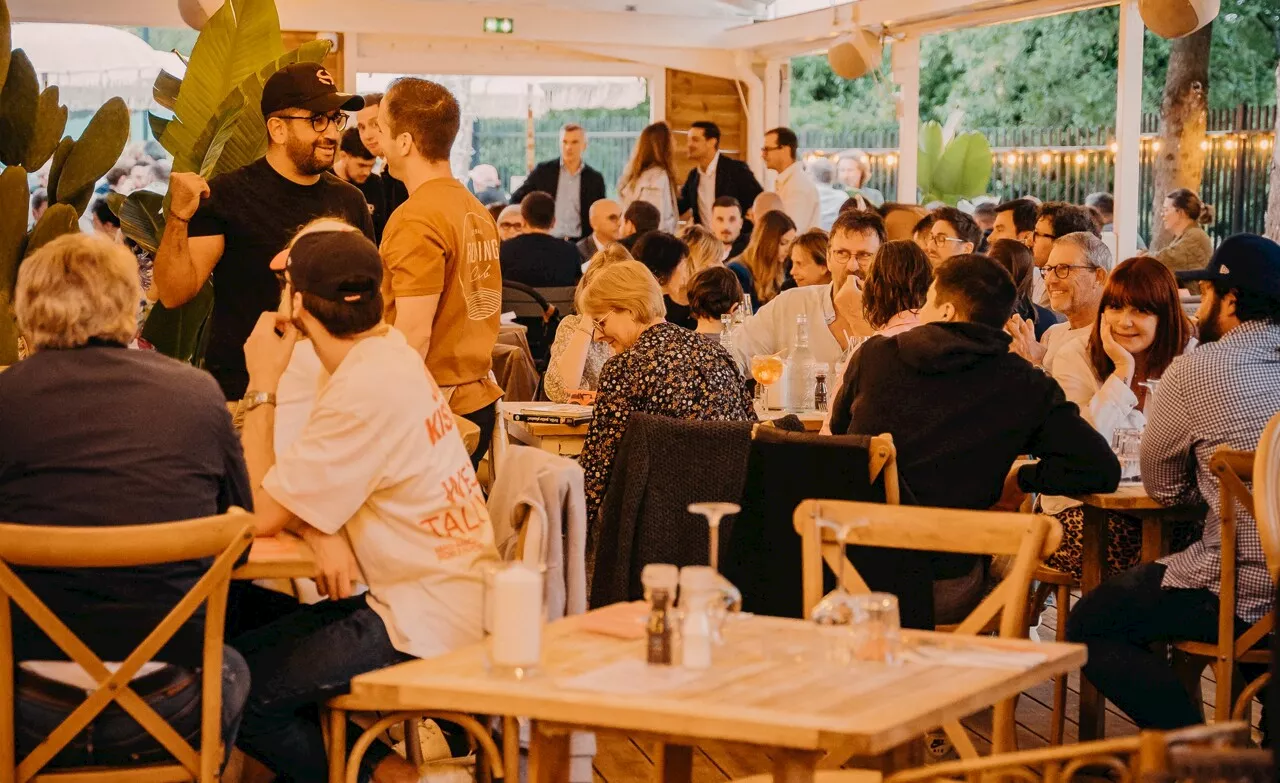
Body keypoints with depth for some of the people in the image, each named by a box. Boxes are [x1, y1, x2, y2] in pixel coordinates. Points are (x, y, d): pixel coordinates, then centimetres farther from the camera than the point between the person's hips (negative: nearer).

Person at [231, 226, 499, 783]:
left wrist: (263, 387, -11)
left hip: (425, 632, -10)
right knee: (240, 645, 13)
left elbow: (262, 513, -17)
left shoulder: (365, 392, -23)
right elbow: (299, 491, 11)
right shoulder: (388, 353, 7)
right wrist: (320, 533, -12)